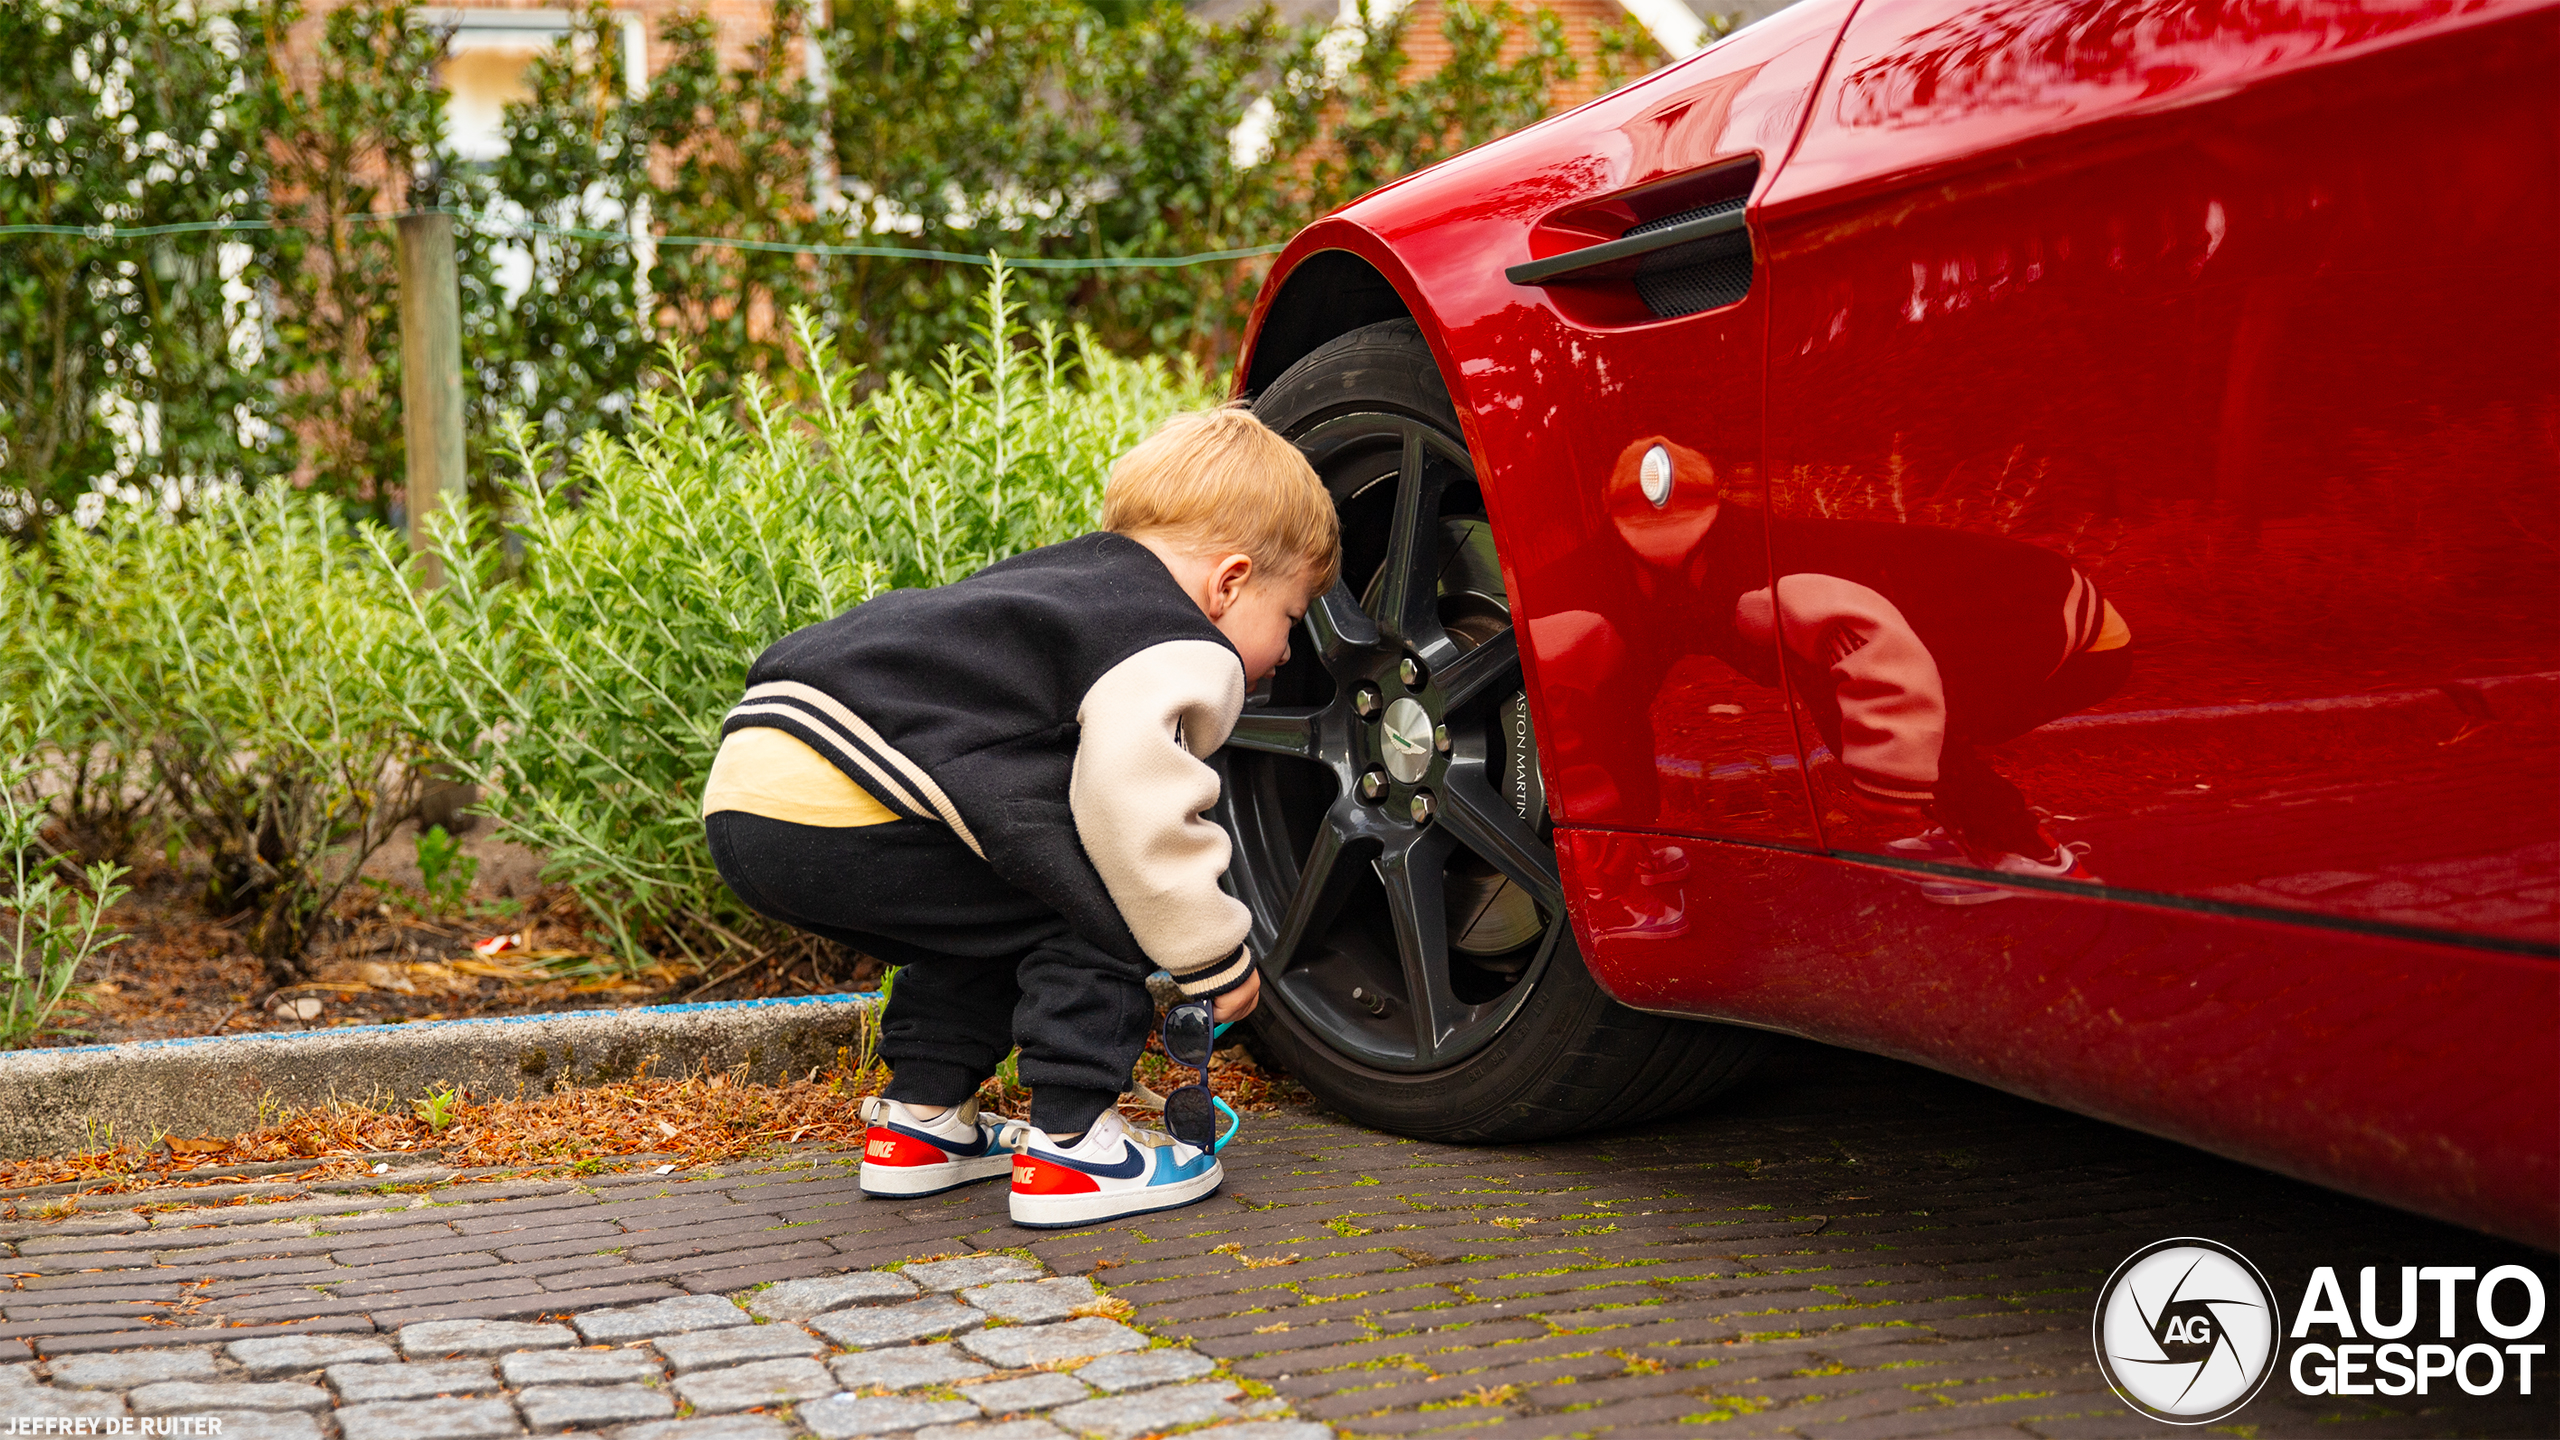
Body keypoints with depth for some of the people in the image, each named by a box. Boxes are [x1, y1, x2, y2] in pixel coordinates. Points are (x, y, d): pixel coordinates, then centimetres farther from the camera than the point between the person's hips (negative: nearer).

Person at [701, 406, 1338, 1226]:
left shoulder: (1071, 581, 28)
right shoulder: (1181, 656, -3)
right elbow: (1136, 814, -17)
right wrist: (1216, 961, -2)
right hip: (835, 817, -10)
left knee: (1000, 907, 29)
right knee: (1105, 891, -3)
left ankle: (917, 1124, 32)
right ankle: (1068, 1145, -1)